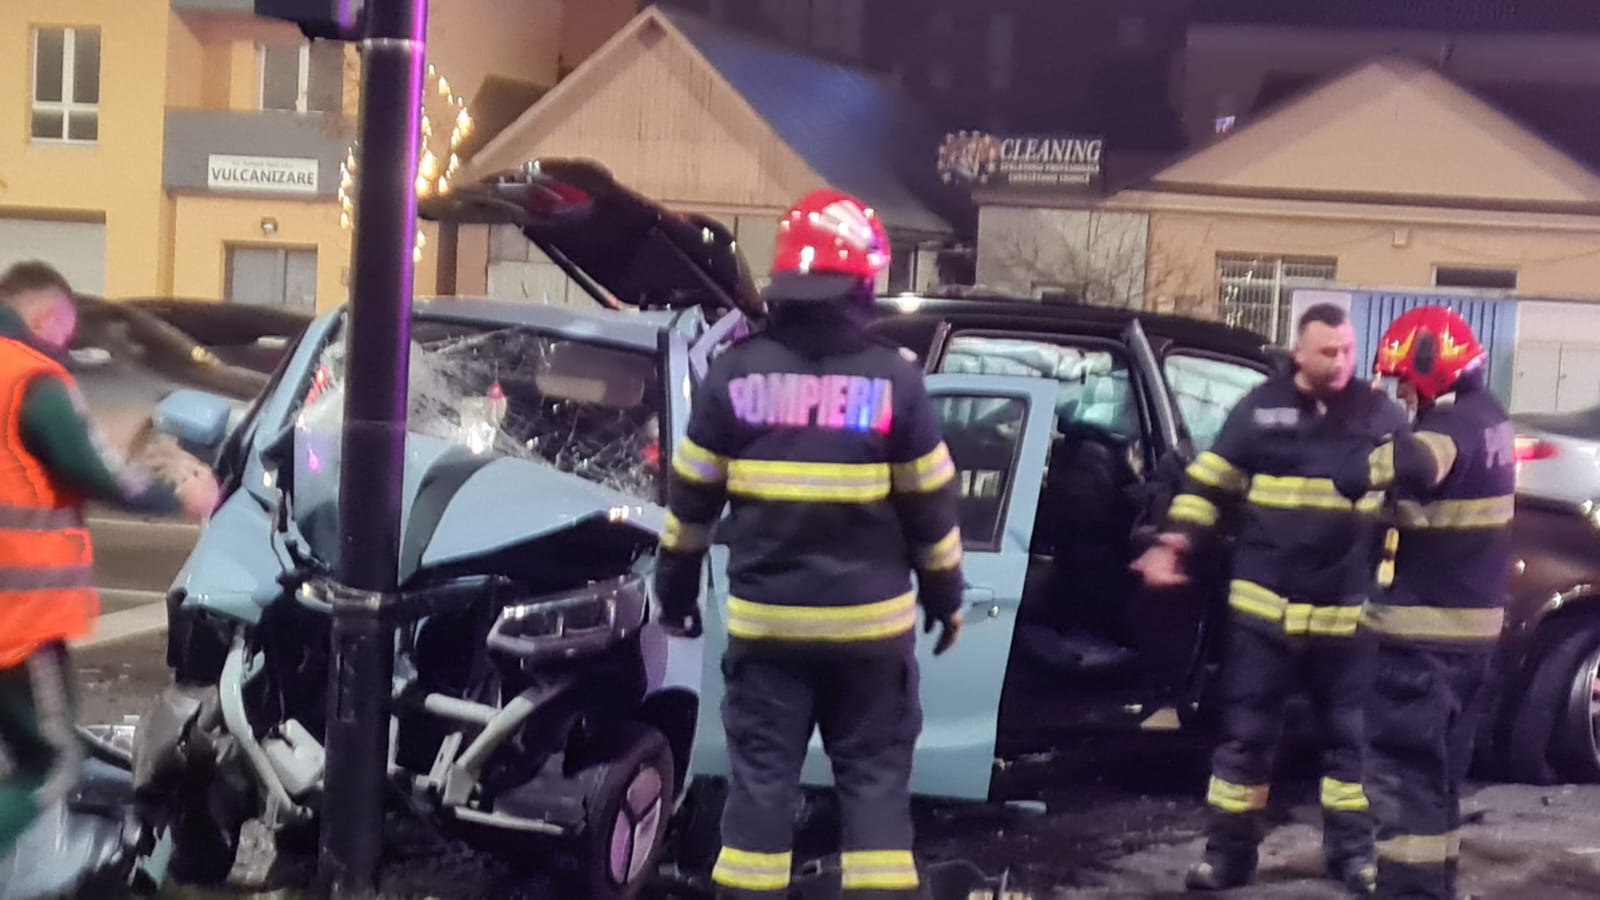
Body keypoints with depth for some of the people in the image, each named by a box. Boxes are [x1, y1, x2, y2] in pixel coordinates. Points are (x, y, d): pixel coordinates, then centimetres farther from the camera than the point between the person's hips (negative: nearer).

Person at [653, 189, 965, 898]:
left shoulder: (735, 374, -2)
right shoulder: (892, 379, -6)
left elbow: (692, 497, 4)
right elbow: (930, 505, -1)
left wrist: (675, 586, 16)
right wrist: (945, 597, 12)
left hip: (765, 618, 1)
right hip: (869, 620, -1)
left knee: (760, 776, 7)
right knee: (874, 778, 8)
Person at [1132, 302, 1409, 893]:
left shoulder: (1382, 415, 4)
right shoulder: (1261, 408, 2)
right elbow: (1208, 483, 4)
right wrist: (1175, 543, -10)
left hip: (1349, 613, 1)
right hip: (1264, 606, -1)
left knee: (1349, 735, 10)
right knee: (1245, 733, 5)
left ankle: (1351, 849, 23)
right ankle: (1229, 851, 15)